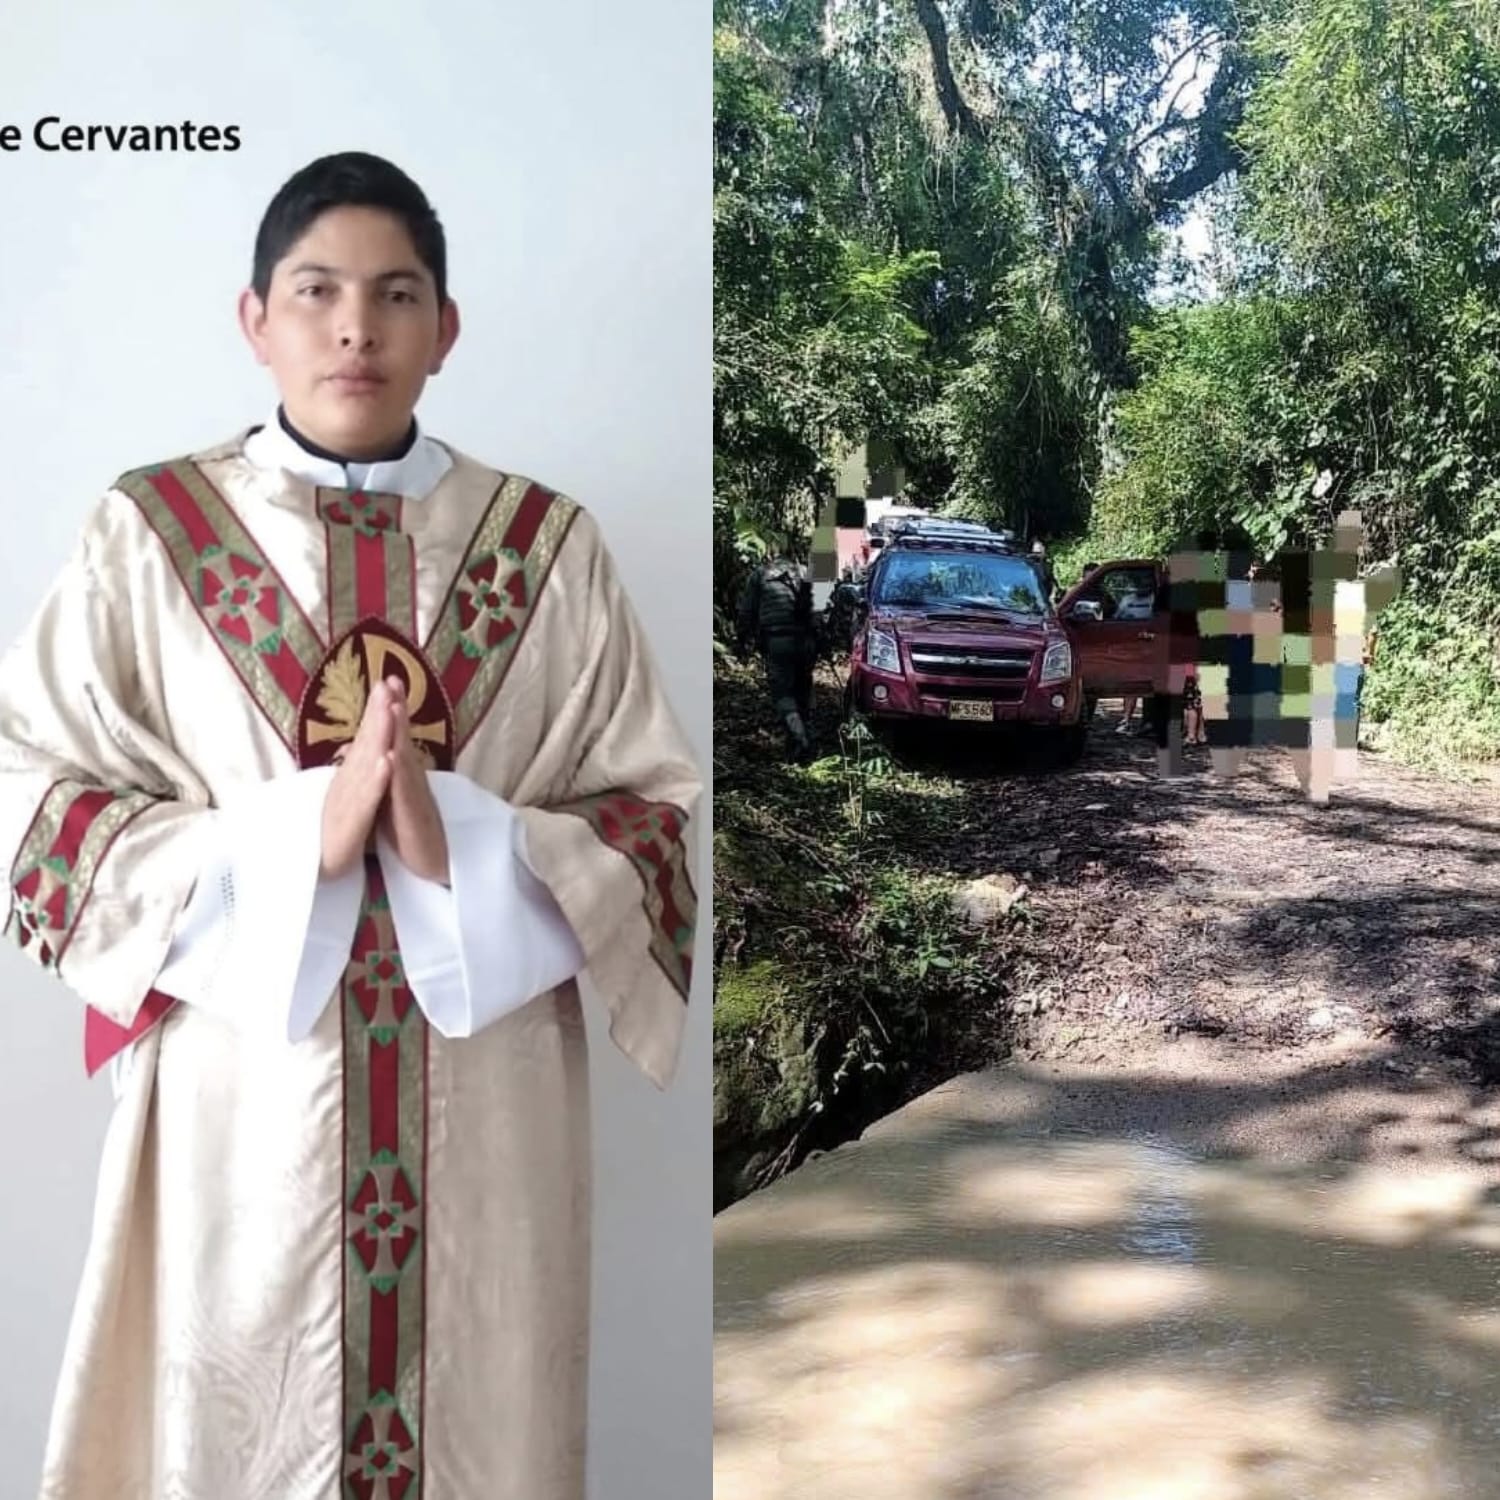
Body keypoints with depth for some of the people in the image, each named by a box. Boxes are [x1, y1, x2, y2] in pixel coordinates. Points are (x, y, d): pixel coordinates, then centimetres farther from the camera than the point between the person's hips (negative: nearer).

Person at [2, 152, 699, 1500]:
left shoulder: (548, 544, 3)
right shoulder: (150, 532, 1)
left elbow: (660, 821, 2)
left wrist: (462, 843, -17)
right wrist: (296, 830, -16)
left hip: (486, 1108, 1)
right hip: (241, 1101, 0)